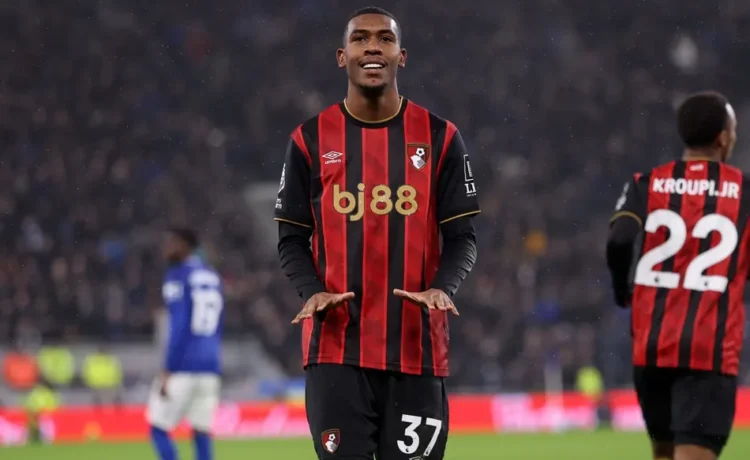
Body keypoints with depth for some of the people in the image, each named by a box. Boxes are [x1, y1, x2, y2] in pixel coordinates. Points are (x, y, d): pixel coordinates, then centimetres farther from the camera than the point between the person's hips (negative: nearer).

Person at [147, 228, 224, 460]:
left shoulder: (178, 277, -6)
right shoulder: (212, 277, 16)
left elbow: (180, 327, -13)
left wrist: (168, 371, -13)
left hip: (184, 366, -7)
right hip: (210, 367, 7)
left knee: (159, 428, 0)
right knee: (202, 433, 6)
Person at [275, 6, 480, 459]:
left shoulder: (439, 137, 5)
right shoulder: (312, 140, 5)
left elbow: (462, 237, 5)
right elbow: (292, 239, 7)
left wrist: (442, 288, -16)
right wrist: (313, 291, -13)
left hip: (416, 349, 1)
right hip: (336, 349, 0)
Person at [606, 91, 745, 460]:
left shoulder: (646, 185, 5)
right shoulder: (742, 193, 2)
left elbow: (619, 243, -11)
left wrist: (622, 291, 7)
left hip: (652, 346, 3)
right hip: (711, 351, -3)